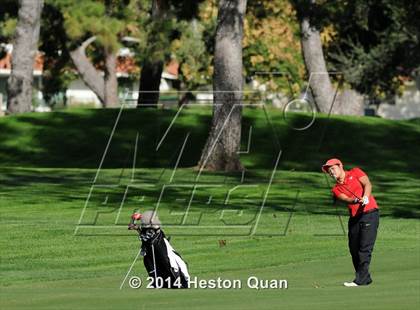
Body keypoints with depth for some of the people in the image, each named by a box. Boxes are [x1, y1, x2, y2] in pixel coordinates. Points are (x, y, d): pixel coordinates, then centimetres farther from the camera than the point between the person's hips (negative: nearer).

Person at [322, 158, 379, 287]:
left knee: (365, 247, -12)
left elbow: (367, 184, -9)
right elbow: (346, 199, -6)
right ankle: (365, 278, 19)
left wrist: (365, 197, -29)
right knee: (354, 249, 7)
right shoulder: (336, 189, 13)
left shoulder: (355, 173, 5)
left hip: (370, 214, -6)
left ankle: (360, 280, -15)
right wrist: (356, 200, -28)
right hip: (354, 218, 6)